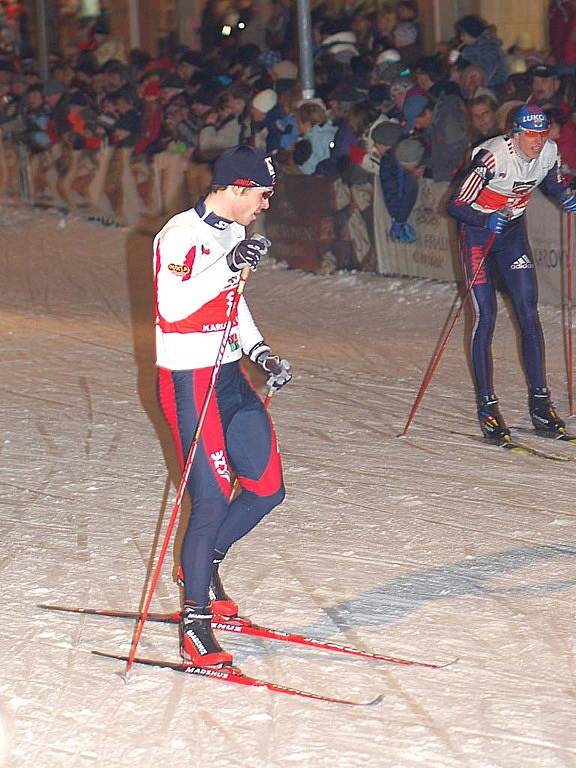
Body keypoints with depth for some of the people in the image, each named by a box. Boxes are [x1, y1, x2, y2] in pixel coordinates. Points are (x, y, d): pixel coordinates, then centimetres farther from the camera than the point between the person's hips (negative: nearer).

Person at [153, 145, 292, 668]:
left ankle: (204, 564, 31)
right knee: (213, 501, -9)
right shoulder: (181, 235, -15)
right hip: (190, 382, -9)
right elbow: (173, 306, -26)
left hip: (232, 378, 9)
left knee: (267, 489, 9)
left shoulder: (234, 233, 12)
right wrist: (229, 266, -32)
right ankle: (195, 625, 1)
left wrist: (259, 350, 13)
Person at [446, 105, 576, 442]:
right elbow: (455, 205, -26)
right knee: (486, 316, -10)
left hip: (513, 231, 5)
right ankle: (487, 406, -4)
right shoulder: (493, 157, -29)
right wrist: (487, 220, -42)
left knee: (529, 313, -2)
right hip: (477, 232, -5)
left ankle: (540, 403, 3)